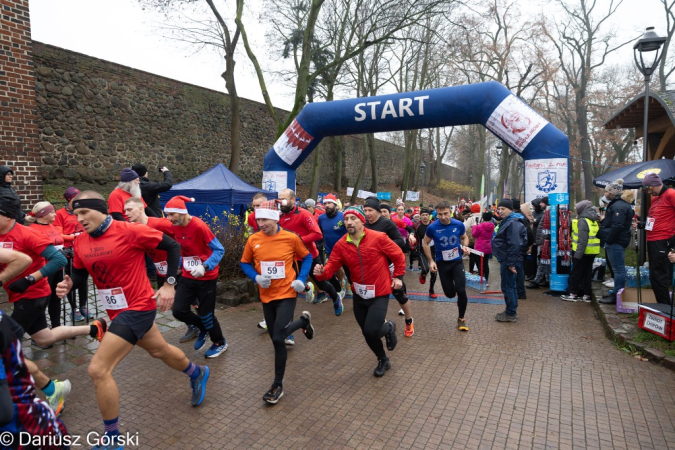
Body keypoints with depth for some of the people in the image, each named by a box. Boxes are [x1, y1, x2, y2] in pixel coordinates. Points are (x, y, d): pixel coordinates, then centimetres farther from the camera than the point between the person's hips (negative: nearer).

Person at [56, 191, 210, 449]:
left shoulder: (129, 231, -21)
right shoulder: (80, 243, 0)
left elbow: (172, 247, -13)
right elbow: (79, 273, 15)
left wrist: (169, 284, -14)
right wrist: (68, 284, -9)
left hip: (137, 308, -8)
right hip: (118, 310, 8)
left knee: (98, 370, -11)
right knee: (159, 350, 26)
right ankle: (197, 373, 54)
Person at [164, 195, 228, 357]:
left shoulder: (199, 226, -22)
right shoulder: (175, 227, -1)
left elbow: (219, 250, -20)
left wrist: (205, 266, -31)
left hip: (206, 277, -6)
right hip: (188, 276, 6)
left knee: (206, 314, 3)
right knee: (178, 310, -3)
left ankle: (220, 343, 29)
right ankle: (203, 328, 27)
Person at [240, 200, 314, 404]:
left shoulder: (291, 238, -11)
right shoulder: (253, 240, -6)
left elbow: (307, 257, 3)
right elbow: (245, 263, 7)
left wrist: (301, 279, -9)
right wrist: (256, 277, -12)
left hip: (287, 294, -4)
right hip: (266, 295, 4)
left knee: (278, 338, -12)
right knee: (276, 337, 17)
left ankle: (278, 385, 12)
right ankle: (304, 321, 47)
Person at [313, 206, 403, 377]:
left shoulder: (378, 238, -18)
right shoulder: (341, 245, -8)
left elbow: (398, 256, -6)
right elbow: (332, 267, -12)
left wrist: (398, 276, -3)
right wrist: (321, 272, -33)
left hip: (379, 294, -4)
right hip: (359, 294, 4)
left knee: (371, 331, -15)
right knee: (367, 333, 15)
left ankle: (389, 328, 22)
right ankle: (383, 361, 42)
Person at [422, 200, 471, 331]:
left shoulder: (459, 224, -11)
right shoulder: (432, 227, -15)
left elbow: (464, 237, 10)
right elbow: (425, 243, 1)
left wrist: (465, 246, -11)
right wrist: (431, 261, -6)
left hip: (457, 261, 0)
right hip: (442, 263, 0)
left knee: (461, 291, -11)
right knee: (450, 294, 5)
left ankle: (461, 319, 13)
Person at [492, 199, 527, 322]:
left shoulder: (512, 223, -19)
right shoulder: (507, 222, 15)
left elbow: (514, 245, -25)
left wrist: (511, 263, -24)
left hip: (508, 260, -11)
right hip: (505, 259, 11)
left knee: (508, 286, -3)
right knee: (510, 285, 18)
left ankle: (511, 314, 7)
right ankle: (512, 311, 29)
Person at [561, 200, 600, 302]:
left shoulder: (582, 221, -14)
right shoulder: (594, 221, 12)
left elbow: (582, 240, -21)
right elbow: (596, 235, 14)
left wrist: (578, 253, -22)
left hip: (583, 252, -8)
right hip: (592, 252, 8)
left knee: (576, 273, 2)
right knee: (587, 273, 12)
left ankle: (572, 294, 8)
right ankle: (586, 295, 15)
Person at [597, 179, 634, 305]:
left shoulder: (619, 206, -16)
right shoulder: (616, 204, 18)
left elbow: (617, 226, -24)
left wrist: (608, 240, -19)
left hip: (616, 243, -11)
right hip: (615, 242, 11)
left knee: (618, 269, -5)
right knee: (618, 269, 17)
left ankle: (616, 296, -1)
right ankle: (616, 293, 26)